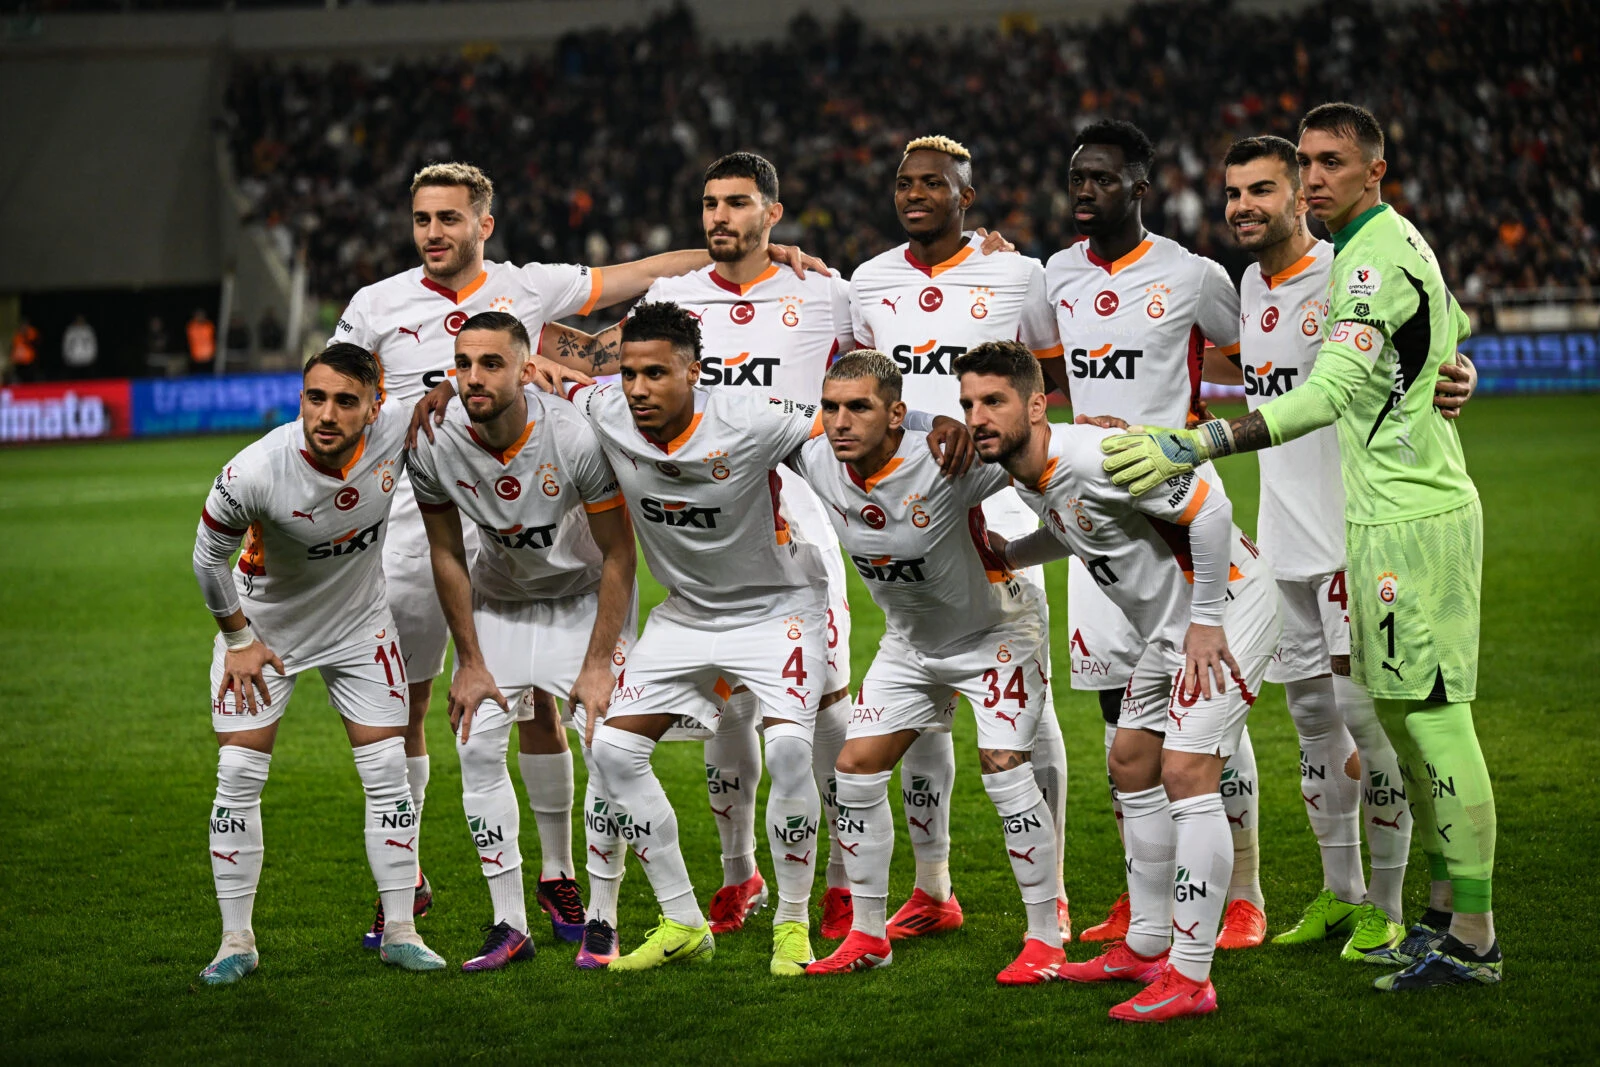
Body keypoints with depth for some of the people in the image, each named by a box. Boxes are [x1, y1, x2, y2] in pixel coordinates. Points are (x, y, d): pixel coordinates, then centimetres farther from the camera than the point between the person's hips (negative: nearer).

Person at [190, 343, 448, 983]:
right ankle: (236, 941, 5)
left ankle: (399, 933, 10)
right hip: (264, 624, -2)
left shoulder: (396, 432, -26)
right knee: (238, 778, -6)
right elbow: (209, 555, -13)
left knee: (388, 774, -1)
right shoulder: (255, 472, -32)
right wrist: (238, 640, -7)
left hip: (359, 623, 2)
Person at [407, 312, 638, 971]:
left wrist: (599, 663, -20)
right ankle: (510, 925, 0)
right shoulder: (434, 444, -24)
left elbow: (619, 554, -21)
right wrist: (470, 661, -6)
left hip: (588, 590, -3)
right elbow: (447, 554, -8)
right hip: (500, 592, 3)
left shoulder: (575, 437, -33)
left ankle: (602, 918, -2)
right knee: (479, 745, -7)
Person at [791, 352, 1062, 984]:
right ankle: (868, 937, 15)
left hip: (996, 629, -6)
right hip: (910, 640, 6)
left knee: (1004, 768, -16)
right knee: (858, 769, 2)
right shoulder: (818, 462, -17)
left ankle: (1046, 939, -3)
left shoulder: (944, 463, -34)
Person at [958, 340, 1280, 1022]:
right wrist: (1007, 555, 14)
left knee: (1186, 771, -17)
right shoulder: (1027, 476, 3)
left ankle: (1190, 979, -16)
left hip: (1227, 609, -11)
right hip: (1169, 628, 11)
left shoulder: (1092, 457, -26)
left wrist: (1206, 621, -21)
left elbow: (1208, 508, -25)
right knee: (1132, 765, 16)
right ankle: (1147, 947, 28)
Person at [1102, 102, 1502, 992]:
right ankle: (1449, 910, 22)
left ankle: (1473, 942, -4)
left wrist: (1195, 446, -33)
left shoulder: (1377, 258, -17)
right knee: (1399, 713, 14)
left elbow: (1330, 393, -28)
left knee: (1434, 718, -8)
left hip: (1413, 520, -11)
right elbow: (1457, 331, 33)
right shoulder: (1399, 241, 15)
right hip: (1392, 511, 11)